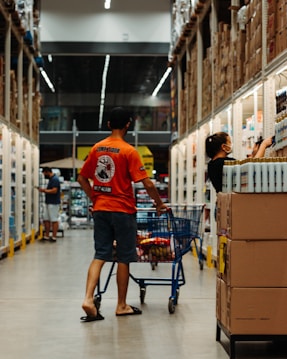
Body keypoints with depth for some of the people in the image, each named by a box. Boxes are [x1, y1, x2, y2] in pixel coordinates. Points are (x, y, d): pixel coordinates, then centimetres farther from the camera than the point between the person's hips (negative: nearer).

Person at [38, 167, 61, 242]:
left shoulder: (55, 179, -14)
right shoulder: (51, 179, 17)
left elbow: (54, 190, -22)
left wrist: (44, 190, -12)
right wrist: (44, 190, 8)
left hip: (53, 203, -10)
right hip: (48, 202, 10)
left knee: (54, 220, -5)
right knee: (46, 219, 11)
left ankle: (54, 237, -2)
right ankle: (46, 236, 16)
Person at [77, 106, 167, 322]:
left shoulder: (97, 148, 6)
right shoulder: (129, 151, -11)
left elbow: (82, 178, 12)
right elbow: (147, 184, -14)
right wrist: (159, 203, -1)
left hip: (100, 209, 5)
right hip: (122, 210, -5)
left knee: (100, 255, 5)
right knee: (124, 258, 6)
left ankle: (89, 298, -11)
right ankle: (122, 306, 14)